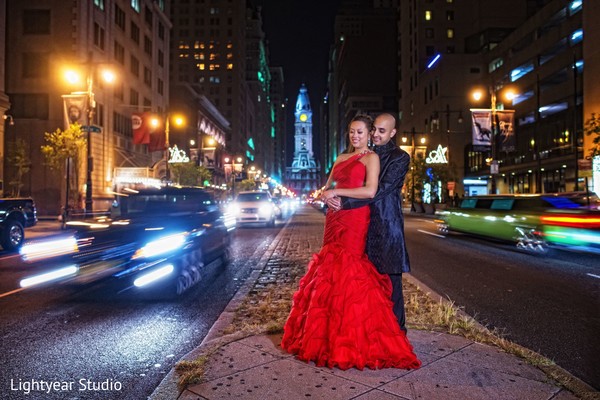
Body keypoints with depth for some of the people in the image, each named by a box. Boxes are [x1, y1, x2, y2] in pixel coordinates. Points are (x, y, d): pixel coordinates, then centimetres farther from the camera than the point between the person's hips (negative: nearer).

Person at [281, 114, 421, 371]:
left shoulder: (371, 157, -1)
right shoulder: (341, 158, 20)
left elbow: (370, 191, -16)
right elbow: (327, 187, 21)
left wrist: (337, 192, -12)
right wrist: (324, 196, -1)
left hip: (355, 220, -7)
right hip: (335, 219, 7)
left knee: (346, 271, -8)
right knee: (329, 270, 5)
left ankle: (349, 339, 4)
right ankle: (328, 334, 15)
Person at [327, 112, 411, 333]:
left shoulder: (400, 158, -5)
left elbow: (380, 190, -15)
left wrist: (345, 202, -19)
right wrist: (332, 196, -4)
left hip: (387, 223, -6)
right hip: (365, 222, 6)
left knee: (390, 276, 1)